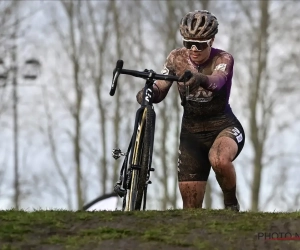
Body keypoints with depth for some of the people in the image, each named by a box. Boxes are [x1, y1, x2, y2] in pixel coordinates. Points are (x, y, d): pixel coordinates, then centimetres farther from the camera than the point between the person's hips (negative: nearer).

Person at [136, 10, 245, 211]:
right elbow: (160, 91, -11)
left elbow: (216, 81, -37)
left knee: (220, 161, -37)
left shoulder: (223, 59, -15)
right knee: (191, 206, -2)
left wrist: (200, 79, -60)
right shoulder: (177, 58, -4)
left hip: (224, 127, -4)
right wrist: (148, 92, -35)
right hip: (191, 132, 4)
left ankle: (231, 203, -10)